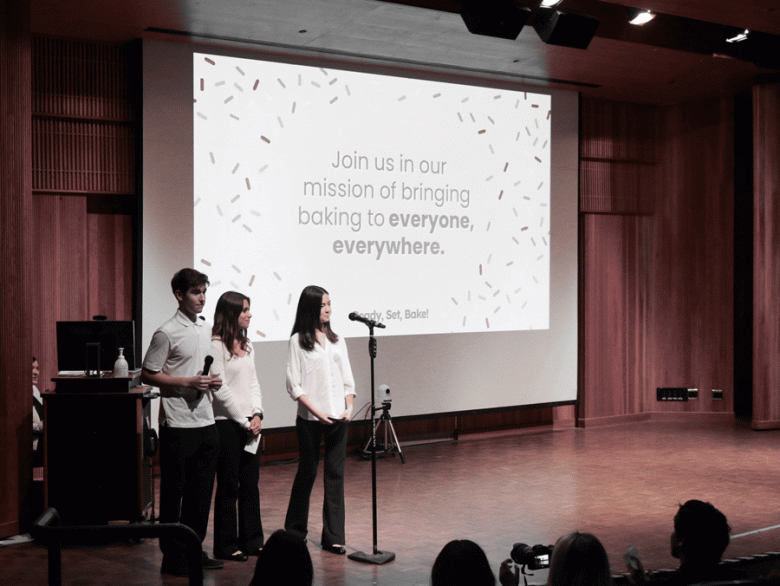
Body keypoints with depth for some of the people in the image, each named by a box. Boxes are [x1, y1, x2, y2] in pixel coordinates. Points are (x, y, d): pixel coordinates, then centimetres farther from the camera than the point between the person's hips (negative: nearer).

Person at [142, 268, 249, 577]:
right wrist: (189, 382, -17)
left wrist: (212, 382, 3)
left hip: (206, 423, 7)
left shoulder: (207, 330, 12)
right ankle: (173, 557, 13)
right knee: (174, 491, 3)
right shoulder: (167, 333, -10)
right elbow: (147, 374, -10)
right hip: (178, 425, -7)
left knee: (201, 490, 12)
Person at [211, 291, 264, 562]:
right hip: (226, 424, -7)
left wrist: (257, 414, -1)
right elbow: (220, 388, -13)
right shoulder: (216, 345, -10)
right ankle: (226, 545, 12)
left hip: (250, 423, 7)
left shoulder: (246, 345, 14)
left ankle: (252, 540, 22)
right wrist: (243, 420, -12)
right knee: (228, 486, 1)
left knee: (251, 483, 12)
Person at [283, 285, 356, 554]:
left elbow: (348, 379, 12)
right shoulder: (298, 341, -2)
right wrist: (316, 412, -15)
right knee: (307, 472, 7)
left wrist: (349, 407, -4)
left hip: (338, 417, 4)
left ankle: (333, 537, 10)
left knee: (335, 474, 3)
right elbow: (294, 385, -6)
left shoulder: (337, 340, 12)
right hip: (310, 418, -4)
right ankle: (295, 531, 26)